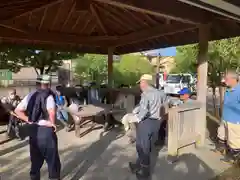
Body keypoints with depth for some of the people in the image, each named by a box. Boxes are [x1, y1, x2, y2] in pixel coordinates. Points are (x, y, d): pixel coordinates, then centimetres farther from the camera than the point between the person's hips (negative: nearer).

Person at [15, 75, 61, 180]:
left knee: (35, 160, 21)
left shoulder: (31, 95, 6)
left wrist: (28, 120, 3)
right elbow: (52, 112, -33)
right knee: (52, 160, 10)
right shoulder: (49, 96, -13)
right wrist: (53, 124, -17)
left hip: (33, 130, 6)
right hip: (46, 131, -6)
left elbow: (17, 110, 5)